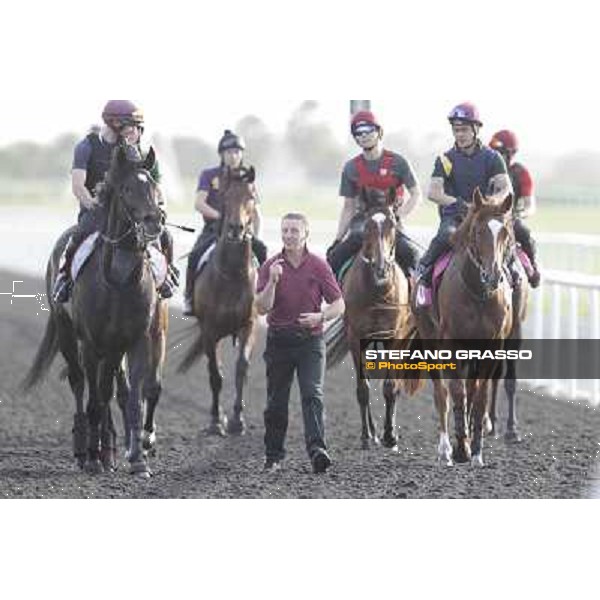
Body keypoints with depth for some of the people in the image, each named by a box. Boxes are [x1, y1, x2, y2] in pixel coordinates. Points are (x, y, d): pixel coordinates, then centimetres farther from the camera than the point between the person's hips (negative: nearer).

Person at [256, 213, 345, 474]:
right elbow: (262, 308, -6)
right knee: (276, 401, 7)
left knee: (312, 394, -15)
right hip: (279, 341, 2)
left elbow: (339, 305, 3)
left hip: (310, 340, -2)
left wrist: (321, 316, -17)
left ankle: (317, 449, -27)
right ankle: (274, 456, 18)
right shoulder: (270, 266, 2)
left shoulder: (318, 266, 0)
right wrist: (273, 281, -20)